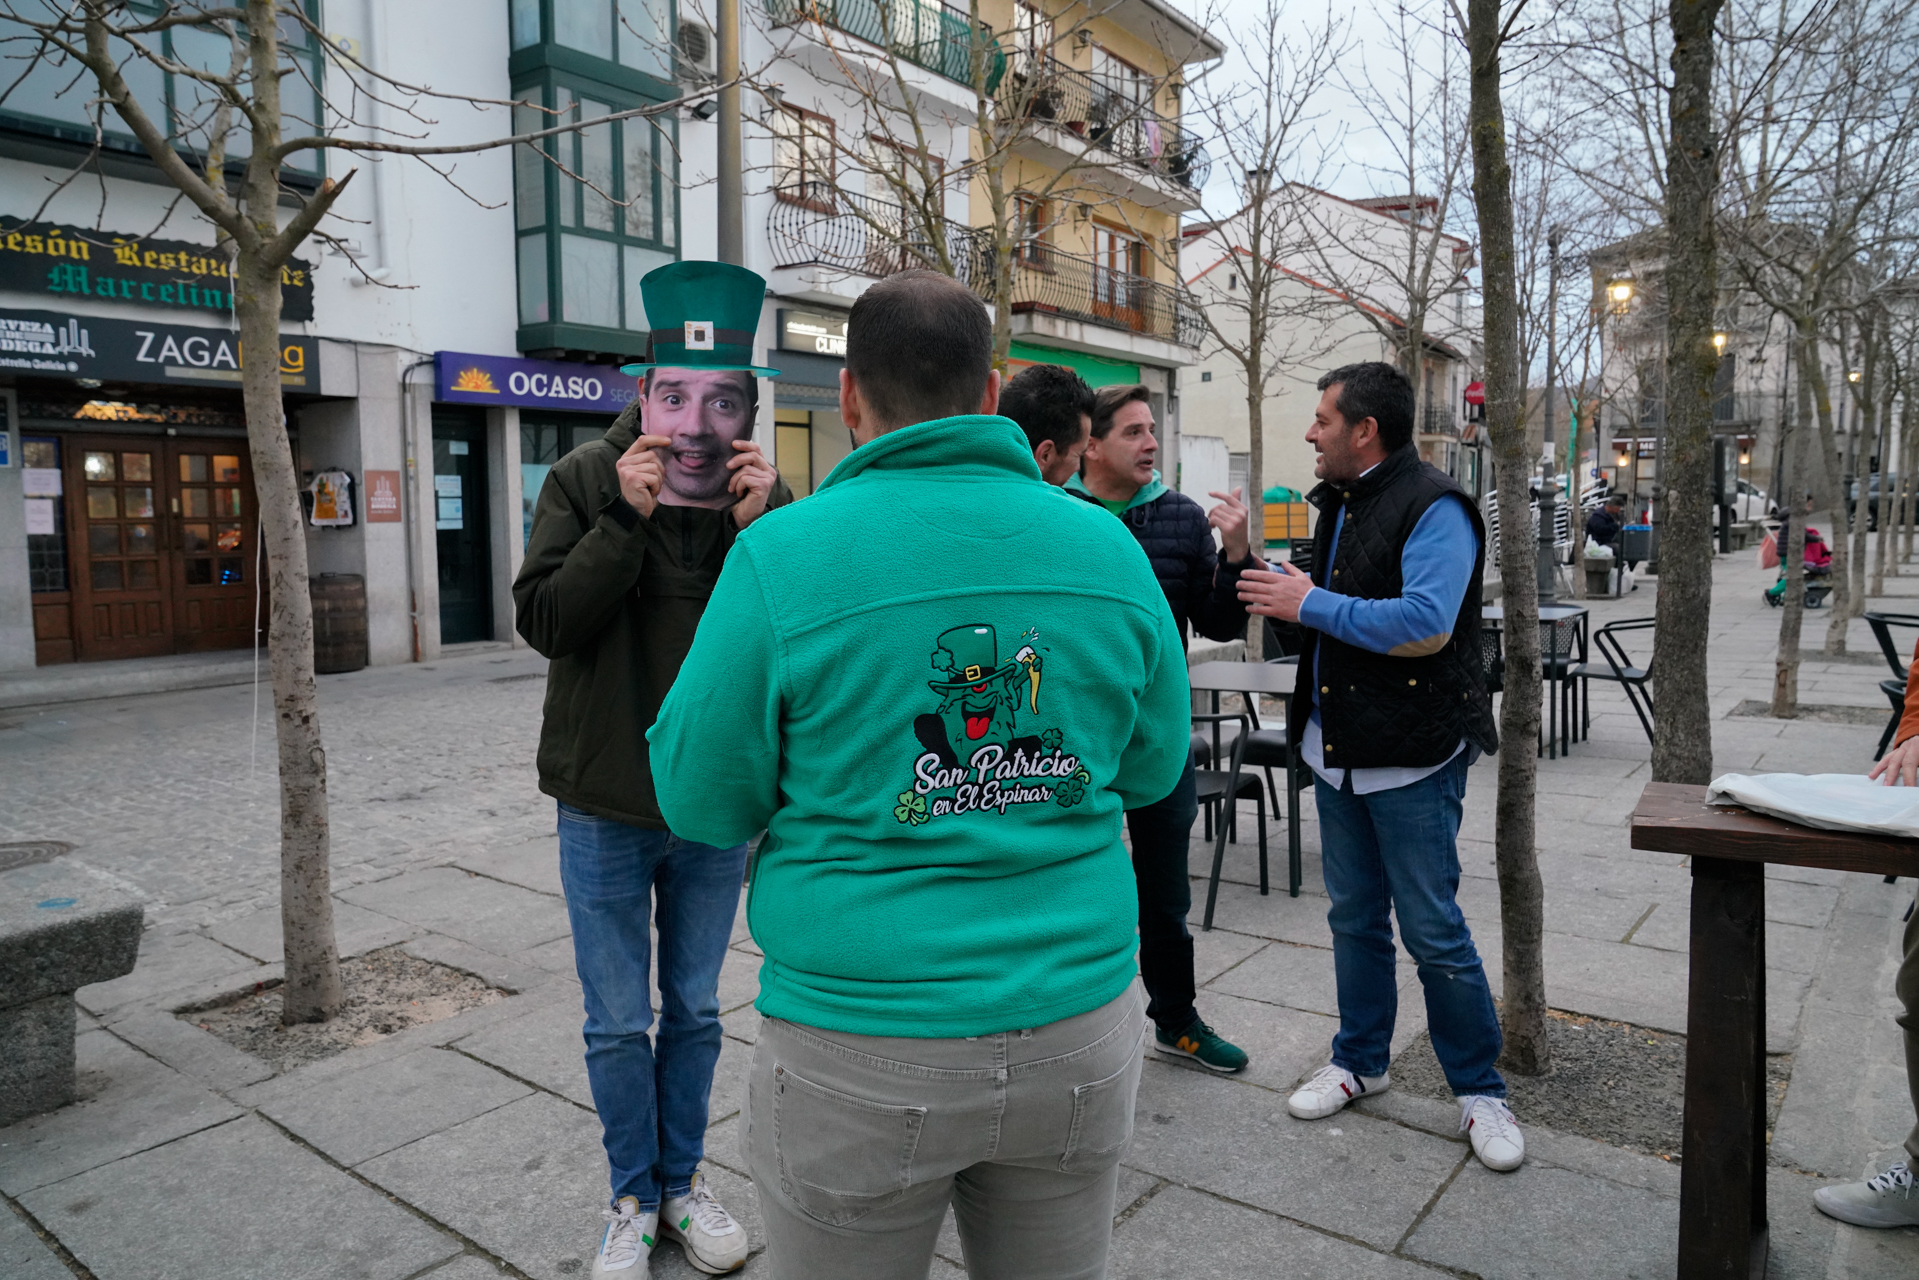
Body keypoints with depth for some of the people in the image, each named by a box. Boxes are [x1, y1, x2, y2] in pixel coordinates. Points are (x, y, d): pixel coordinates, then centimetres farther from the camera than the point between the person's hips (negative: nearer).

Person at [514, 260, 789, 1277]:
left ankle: (684, 1183, 38)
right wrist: (625, 521, -25)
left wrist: (764, 530, -25)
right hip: (606, 809, -1)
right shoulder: (585, 481, -7)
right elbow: (543, 621, -14)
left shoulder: (768, 497, -4)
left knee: (694, 1011, 17)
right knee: (618, 1023, 11)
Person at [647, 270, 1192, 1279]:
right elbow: (1153, 768, 8)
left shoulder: (784, 556, -14)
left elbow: (702, 804, -6)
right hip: (1080, 1028, 4)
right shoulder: (1106, 547, -3)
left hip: (863, 1054, -3)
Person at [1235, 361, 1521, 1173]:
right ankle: (1360, 1061, 32)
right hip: (1337, 747, 8)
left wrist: (1311, 605, -20)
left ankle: (1479, 1089, 19)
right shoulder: (1339, 504, 14)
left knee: (1434, 933, 0)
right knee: (1354, 919, 16)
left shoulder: (1433, 508, -15)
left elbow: (1424, 625, -28)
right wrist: (1265, 581, 9)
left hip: (1412, 756, -8)